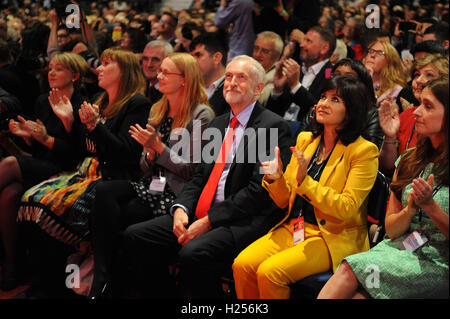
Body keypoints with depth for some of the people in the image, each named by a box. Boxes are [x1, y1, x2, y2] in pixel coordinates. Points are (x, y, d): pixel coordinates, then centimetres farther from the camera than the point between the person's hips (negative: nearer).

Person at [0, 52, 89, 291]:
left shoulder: (81, 107, -5)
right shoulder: (43, 102, 16)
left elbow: (78, 154, -9)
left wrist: (46, 139, -16)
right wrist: (27, 135, -1)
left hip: (61, 172, -6)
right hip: (37, 167, 6)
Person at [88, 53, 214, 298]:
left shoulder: (201, 115, -5)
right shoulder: (157, 111, 16)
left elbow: (194, 170, -9)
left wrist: (159, 147, -11)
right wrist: (150, 153, -4)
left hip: (178, 193, -6)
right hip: (152, 185, 6)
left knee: (126, 213, -27)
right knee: (104, 191, -22)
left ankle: (105, 278, -13)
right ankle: (102, 276, -26)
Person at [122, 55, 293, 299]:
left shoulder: (273, 127, -5)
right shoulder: (218, 123, 20)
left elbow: (259, 189, -13)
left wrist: (208, 221, -16)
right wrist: (181, 208, -2)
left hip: (245, 221, -8)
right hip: (201, 215, 8)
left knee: (193, 253, -34)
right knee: (135, 236, -6)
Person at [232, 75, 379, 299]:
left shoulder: (364, 151, -7)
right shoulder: (305, 139, 11)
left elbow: (346, 209, -15)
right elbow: (285, 201, 14)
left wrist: (305, 182, -24)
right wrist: (275, 179, -7)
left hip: (334, 238, -6)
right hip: (293, 228, 6)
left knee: (270, 271, -26)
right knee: (242, 265, -18)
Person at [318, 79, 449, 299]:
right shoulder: (409, 161, 13)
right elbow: (391, 230, 11)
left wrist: (430, 205, -18)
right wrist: (410, 208, -10)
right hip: (398, 250, 5)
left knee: (351, 270, -27)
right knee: (355, 294, -27)